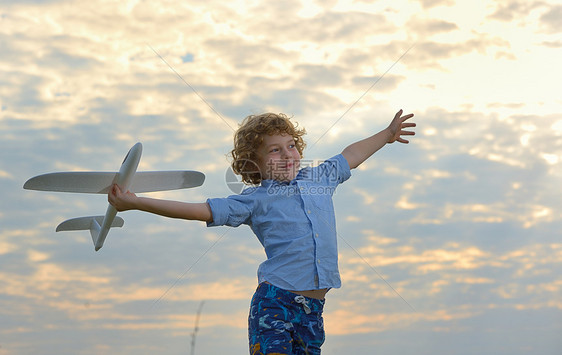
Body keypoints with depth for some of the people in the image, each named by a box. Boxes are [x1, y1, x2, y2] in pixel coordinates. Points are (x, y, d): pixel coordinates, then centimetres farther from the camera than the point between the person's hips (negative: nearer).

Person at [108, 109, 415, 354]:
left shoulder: (319, 178, 15)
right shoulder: (254, 201, 2)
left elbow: (350, 156, 34)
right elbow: (200, 210, -1)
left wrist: (387, 135, 47)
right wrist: (135, 203, -6)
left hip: (313, 307, 4)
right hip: (275, 301, -4)